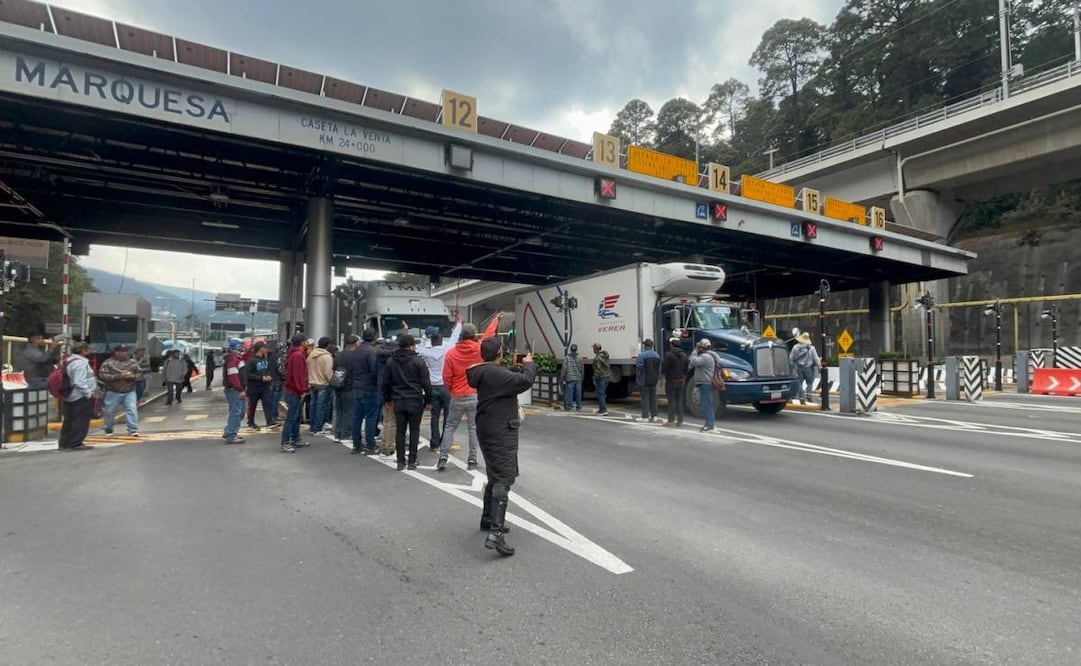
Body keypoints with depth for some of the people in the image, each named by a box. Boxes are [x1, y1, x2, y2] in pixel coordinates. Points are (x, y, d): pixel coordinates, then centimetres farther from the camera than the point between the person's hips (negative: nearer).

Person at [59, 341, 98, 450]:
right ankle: (75, 444, -2)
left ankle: (64, 443, 20)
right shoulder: (80, 363, -18)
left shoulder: (69, 361, 15)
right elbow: (80, 382, -24)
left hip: (69, 396, 11)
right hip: (81, 397, -10)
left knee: (69, 421, 15)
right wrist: (89, 393, -19)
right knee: (81, 421, -4)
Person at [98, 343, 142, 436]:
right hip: (113, 392, -1)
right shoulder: (108, 362, -6)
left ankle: (133, 430, -7)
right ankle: (108, 429, 32)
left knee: (132, 409, -10)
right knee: (109, 411, 11)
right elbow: (102, 375, -13)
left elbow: (138, 373, 13)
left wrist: (133, 376, -10)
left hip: (130, 392, 1)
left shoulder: (133, 362, 5)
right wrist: (118, 376, -21)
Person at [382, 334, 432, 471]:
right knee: (414, 431, 4)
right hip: (415, 401, -4)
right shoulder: (418, 361, -8)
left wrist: (387, 398, 20)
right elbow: (426, 383, -8)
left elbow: (385, 382, 11)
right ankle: (412, 461, 7)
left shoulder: (391, 362, 6)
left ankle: (400, 461, 11)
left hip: (398, 401, 4)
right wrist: (428, 399, 1)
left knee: (400, 431, 9)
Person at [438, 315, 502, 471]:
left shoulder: (451, 353, -8)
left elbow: (446, 377, -5)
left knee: (450, 426, 13)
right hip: (476, 396, 0)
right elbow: (488, 333, 11)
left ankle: (443, 457, 8)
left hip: (457, 397, 0)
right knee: (474, 428, 7)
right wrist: (496, 320, 27)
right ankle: (472, 460, 10)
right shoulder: (479, 348, -7)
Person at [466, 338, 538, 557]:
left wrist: (522, 367, 15)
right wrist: (529, 364, -6)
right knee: (503, 480, -13)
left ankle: (488, 519, 36)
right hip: (501, 433, -10)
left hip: (490, 431, 10)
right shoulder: (496, 373, -20)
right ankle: (495, 533, -20)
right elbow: (525, 381, -23)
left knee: (495, 476, 23)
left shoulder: (485, 373, 11)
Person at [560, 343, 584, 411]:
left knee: (569, 393, 1)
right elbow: (582, 369, 6)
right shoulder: (579, 358, 3)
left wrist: (562, 378, -1)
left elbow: (564, 368, -8)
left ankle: (568, 407, 1)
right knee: (578, 394, 9)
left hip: (570, 379, -3)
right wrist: (582, 376, 18)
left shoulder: (566, 358, -6)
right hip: (578, 378, 3)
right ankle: (578, 407, 14)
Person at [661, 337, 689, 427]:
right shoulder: (684, 355, 5)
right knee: (679, 401, 11)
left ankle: (671, 420, 3)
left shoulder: (668, 354, -15)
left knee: (671, 401, 0)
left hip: (671, 380, -5)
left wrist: (663, 377, 0)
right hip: (681, 380, 6)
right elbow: (686, 369, 8)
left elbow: (664, 368, -14)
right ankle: (680, 420, 13)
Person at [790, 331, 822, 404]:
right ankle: (808, 396, -2)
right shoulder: (811, 348, -6)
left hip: (799, 368, 1)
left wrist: (792, 367, 12)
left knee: (800, 383, 7)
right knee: (809, 383, 12)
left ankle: (802, 398, 6)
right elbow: (816, 359, -4)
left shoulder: (796, 347, -4)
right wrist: (819, 367, 4)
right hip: (808, 368, -1)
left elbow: (791, 358, 0)